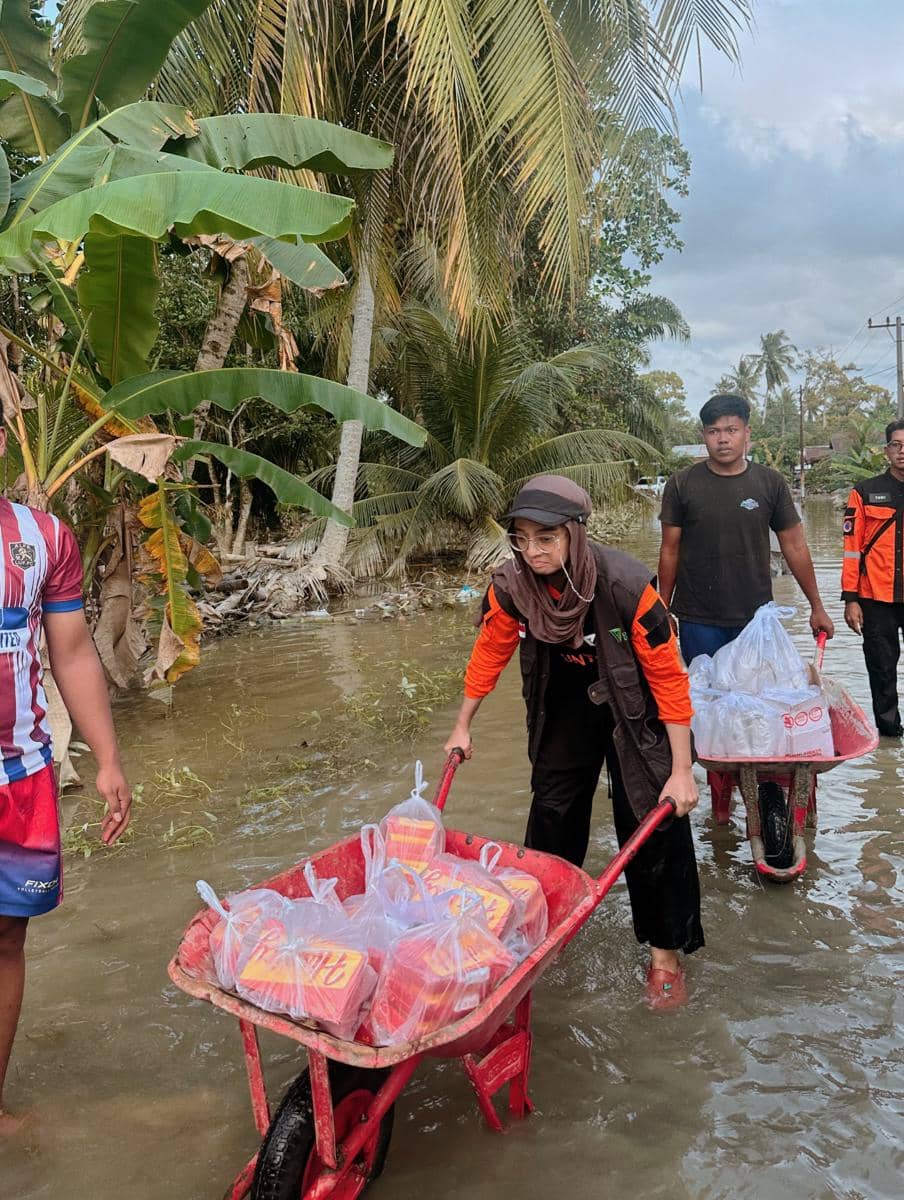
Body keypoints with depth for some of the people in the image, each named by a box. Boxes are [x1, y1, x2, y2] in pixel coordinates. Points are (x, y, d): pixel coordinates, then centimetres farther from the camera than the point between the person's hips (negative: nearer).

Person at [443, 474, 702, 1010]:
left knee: (652, 823, -4)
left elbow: (668, 676, -26)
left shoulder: (627, 585, -33)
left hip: (632, 709, -3)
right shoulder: (510, 588, -22)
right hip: (565, 706, 4)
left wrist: (682, 770, -24)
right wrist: (462, 727, 6)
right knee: (552, 814, 13)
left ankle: (666, 953, 16)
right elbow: (489, 654, -3)